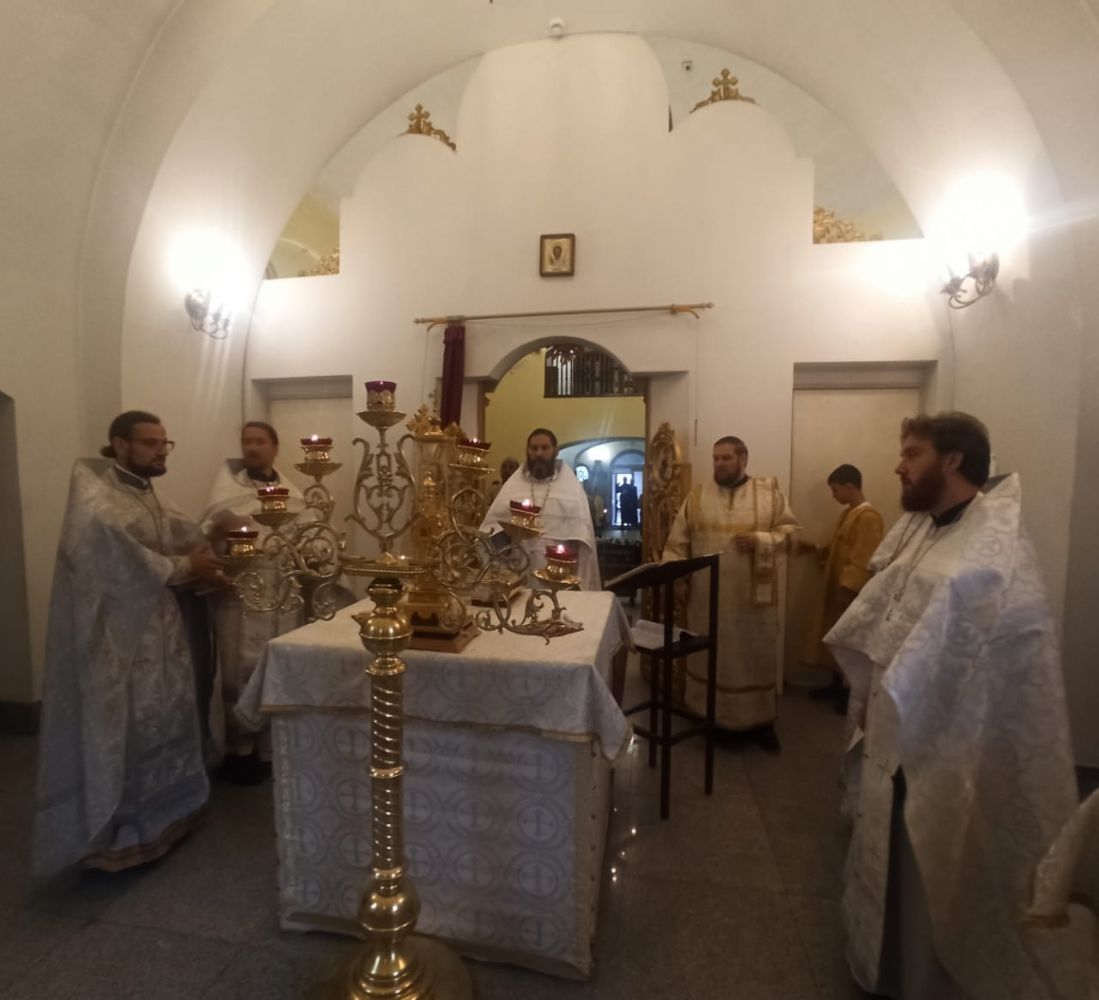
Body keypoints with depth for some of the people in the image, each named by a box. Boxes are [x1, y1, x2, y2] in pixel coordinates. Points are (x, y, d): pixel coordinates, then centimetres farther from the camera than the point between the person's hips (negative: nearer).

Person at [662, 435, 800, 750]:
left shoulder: (769, 492, 0)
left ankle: (762, 721, 28)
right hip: (707, 597, 1)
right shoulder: (697, 496, 4)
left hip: (754, 596, -1)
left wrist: (760, 540, -17)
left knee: (757, 658, 10)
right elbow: (678, 541, 2)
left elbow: (790, 530, -1)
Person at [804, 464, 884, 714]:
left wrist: (847, 589, -24)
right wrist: (817, 551, 13)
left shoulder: (868, 517, -19)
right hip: (836, 590, 9)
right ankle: (838, 684, 30)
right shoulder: (847, 513, 12)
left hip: (852, 594, -9)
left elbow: (863, 560, -23)